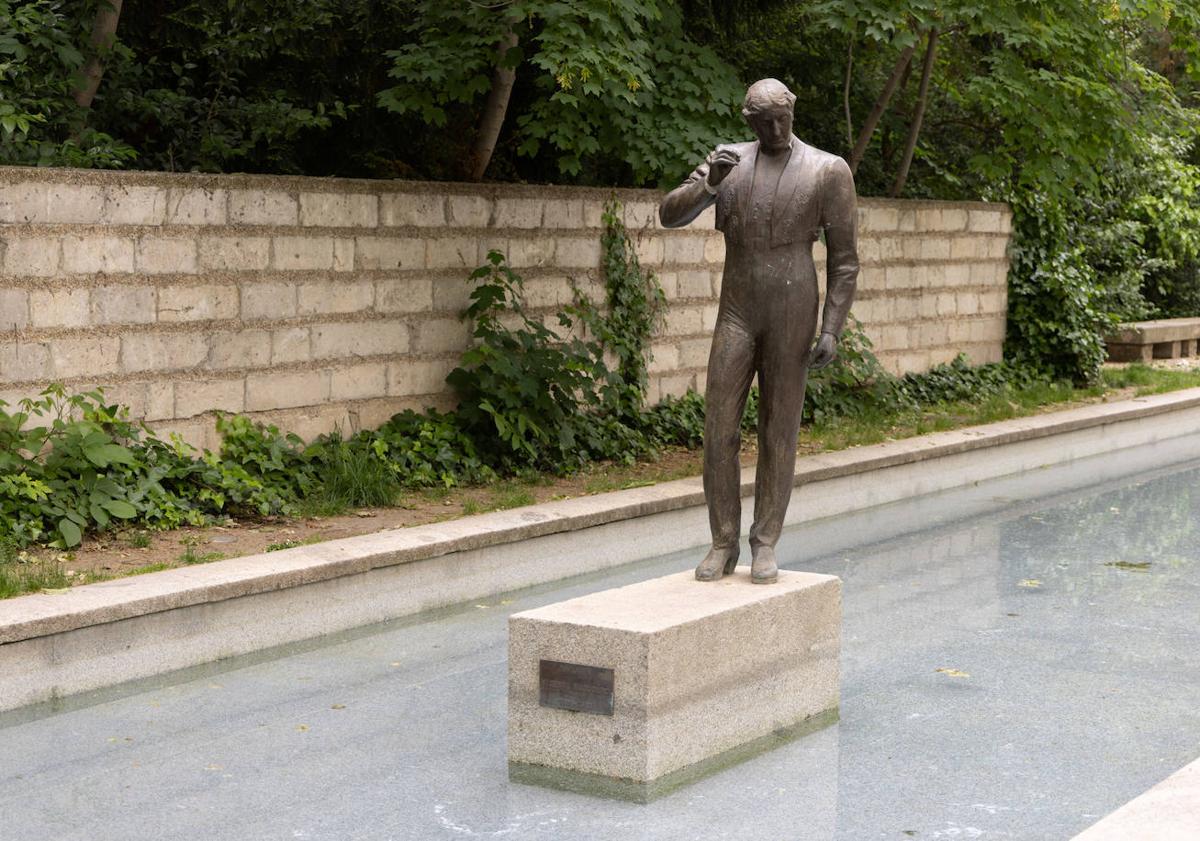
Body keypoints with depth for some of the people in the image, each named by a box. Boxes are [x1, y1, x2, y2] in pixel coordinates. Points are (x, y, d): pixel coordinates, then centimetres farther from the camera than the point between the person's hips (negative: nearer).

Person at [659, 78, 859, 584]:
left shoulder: (827, 171, -4)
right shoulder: (728, 161, 5)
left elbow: (843, 258, -2)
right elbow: (671, 215, -3)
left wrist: (832, 329, -10)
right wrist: (709, 185, -23)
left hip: (792, 315, -2)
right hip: (736, 313, 3)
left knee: (779, 432, 2)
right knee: (719, 430, -2)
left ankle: (765, 547, 11)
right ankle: (723, 545, 9)